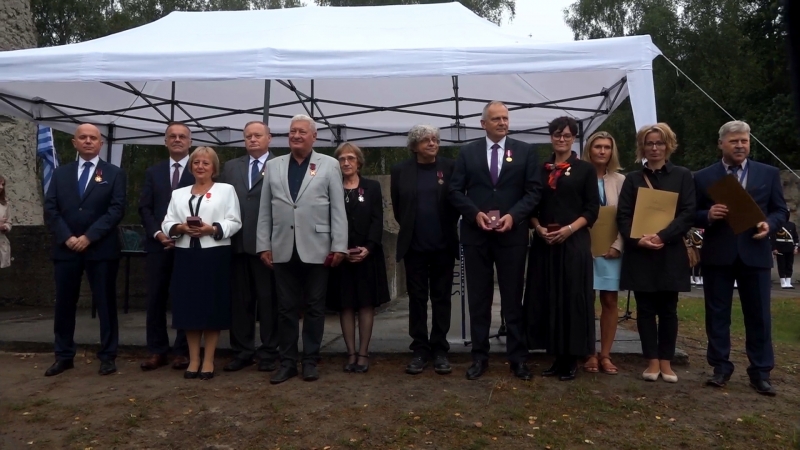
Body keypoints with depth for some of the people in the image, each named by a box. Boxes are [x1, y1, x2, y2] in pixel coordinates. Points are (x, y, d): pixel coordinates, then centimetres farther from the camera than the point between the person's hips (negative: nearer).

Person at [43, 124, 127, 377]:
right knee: (64, 303, 8)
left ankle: (108, 356, 11)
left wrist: (88, 237, -13)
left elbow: (116, 210, -7)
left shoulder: (114, 174, 4)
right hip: (66, 248, 3)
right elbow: (50, 209, 5)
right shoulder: (60, 174, 13)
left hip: (101, 249, -3)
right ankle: (64, 356, 21)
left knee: (105, 303, 2)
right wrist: (66, 237, -10)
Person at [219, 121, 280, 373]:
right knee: (239, 300, 10)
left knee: (268, 300, 5)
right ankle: (242, 352, 22)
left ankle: (269, 353, 15)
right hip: (237, 243, 5)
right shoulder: (231, 167, 15)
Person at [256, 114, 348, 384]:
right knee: (286, 308, 8)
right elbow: (265, 211, 9)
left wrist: (339, 246, -7)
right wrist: (263, 245, 3)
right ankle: (287, 362, 19)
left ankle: (310, 361, 19)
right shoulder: (273, 166, 10)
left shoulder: (329, 165, 2)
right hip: (283, 249, 2)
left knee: (314, 307, 7)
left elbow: (338, 209, -2)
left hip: (316, 248, -2)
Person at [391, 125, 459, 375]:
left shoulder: (450, 167, -1)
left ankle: (440, 350, 16)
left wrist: (447, 229, 5)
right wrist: (410, 228, 9)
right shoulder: (400, 170, 2)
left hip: (443, 245, 0)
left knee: (441, 298, 7)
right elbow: (397, 206, 8)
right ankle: (419, 350, 16)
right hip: (414, 246, 1)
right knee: (417, 298, 7)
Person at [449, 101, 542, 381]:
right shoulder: (468, 152, 7)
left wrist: (513, 215, -13)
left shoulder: (525, 152, 6)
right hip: (476, 234, 1)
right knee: (478, 298, 7)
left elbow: (534, 190, 0)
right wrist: (475, 214, -13)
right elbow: (455, 191, 2)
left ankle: (518, 357, 17)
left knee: (513, 298, 6)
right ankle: (479, 356, 17)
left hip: (512, 234, 0)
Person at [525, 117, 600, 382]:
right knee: (548, 299, 4)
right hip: (544, 243, 3)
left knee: (572, 299, 0)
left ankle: (572, 359, 10)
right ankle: (557, 356, 14)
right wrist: (538, 227, -7)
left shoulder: (586, 169, 4)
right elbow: (532, 205, 11)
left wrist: (569, 229, -15)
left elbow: (592, 209, -1)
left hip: (574, 242, -3)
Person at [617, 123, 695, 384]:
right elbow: (623, 216, 2)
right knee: (645, 309, 4)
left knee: (668, 309, 6)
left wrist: (662, 236, -17)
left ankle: (666, 362, 16)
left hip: (670, 253, -1)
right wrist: (637, 239, -15)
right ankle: (652, 361, 12)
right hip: (640, 253, 1)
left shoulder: (683, 176, 6)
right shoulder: (633, 178, 9)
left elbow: (688, 213, -4)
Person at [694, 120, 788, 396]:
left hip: (755, 255, 1)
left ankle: (760, 372, 16)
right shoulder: (703, 177, 4)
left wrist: (770, 224, -12)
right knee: (717, 314, 6)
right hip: (717, 256, 0)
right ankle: (721, 368, 17)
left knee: (759, 316, 5)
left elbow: (781, 210, 9)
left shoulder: (769, 174, 8)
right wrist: (708, 215, -16)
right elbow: (692, 216, 5)